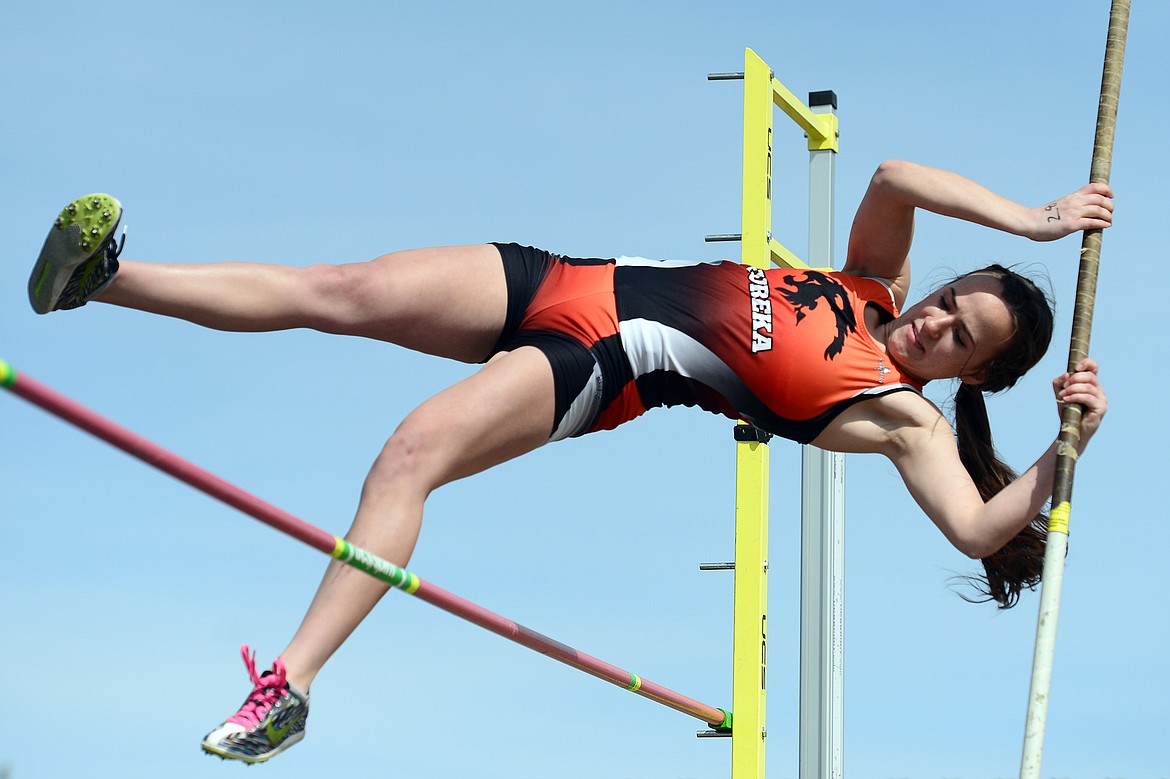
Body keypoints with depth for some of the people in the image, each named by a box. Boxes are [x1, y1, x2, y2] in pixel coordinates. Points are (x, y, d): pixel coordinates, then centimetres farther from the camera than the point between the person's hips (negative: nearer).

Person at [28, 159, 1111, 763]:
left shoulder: (897, 413, -4)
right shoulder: (878, 285, 11)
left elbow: (977, 529, -15)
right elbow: (894, 175, -3)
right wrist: (1030, 220, -5)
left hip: (593, 374, -6)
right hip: (561, 283, 6)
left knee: (414, 451, -29)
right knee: (337, 290, -6)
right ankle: (105, 277, -2)